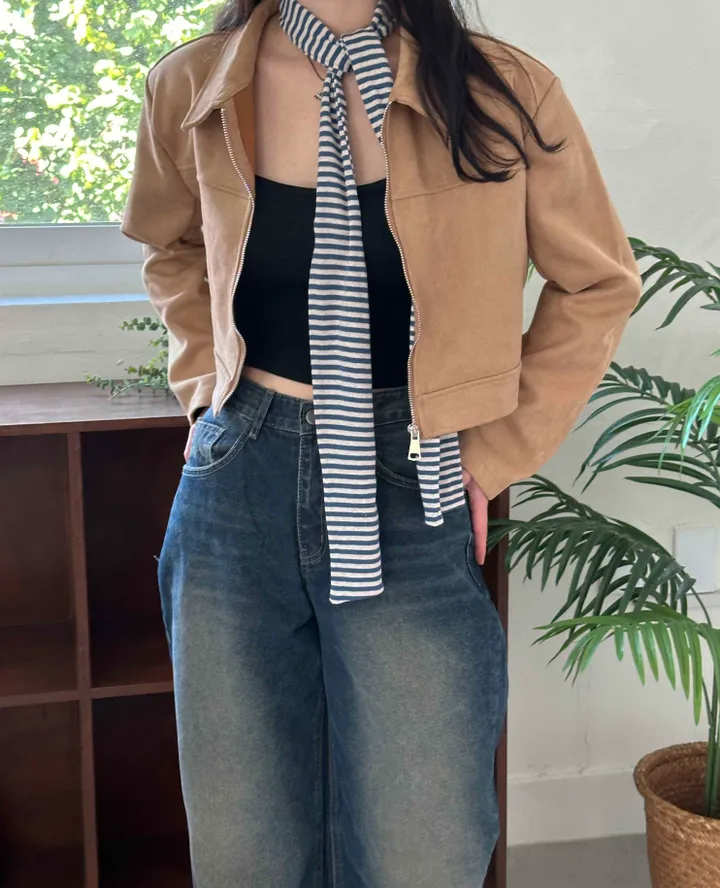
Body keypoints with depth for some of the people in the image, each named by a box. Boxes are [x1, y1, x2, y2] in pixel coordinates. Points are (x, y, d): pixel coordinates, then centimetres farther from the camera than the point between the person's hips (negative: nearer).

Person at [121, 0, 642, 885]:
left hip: (410, 501, -2)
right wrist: (210, 394, 9)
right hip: (236, 490, 2)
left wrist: (494, 454, 3)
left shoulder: (503, 93, -8)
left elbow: (598, 283, 5)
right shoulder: (191, 89, -1)